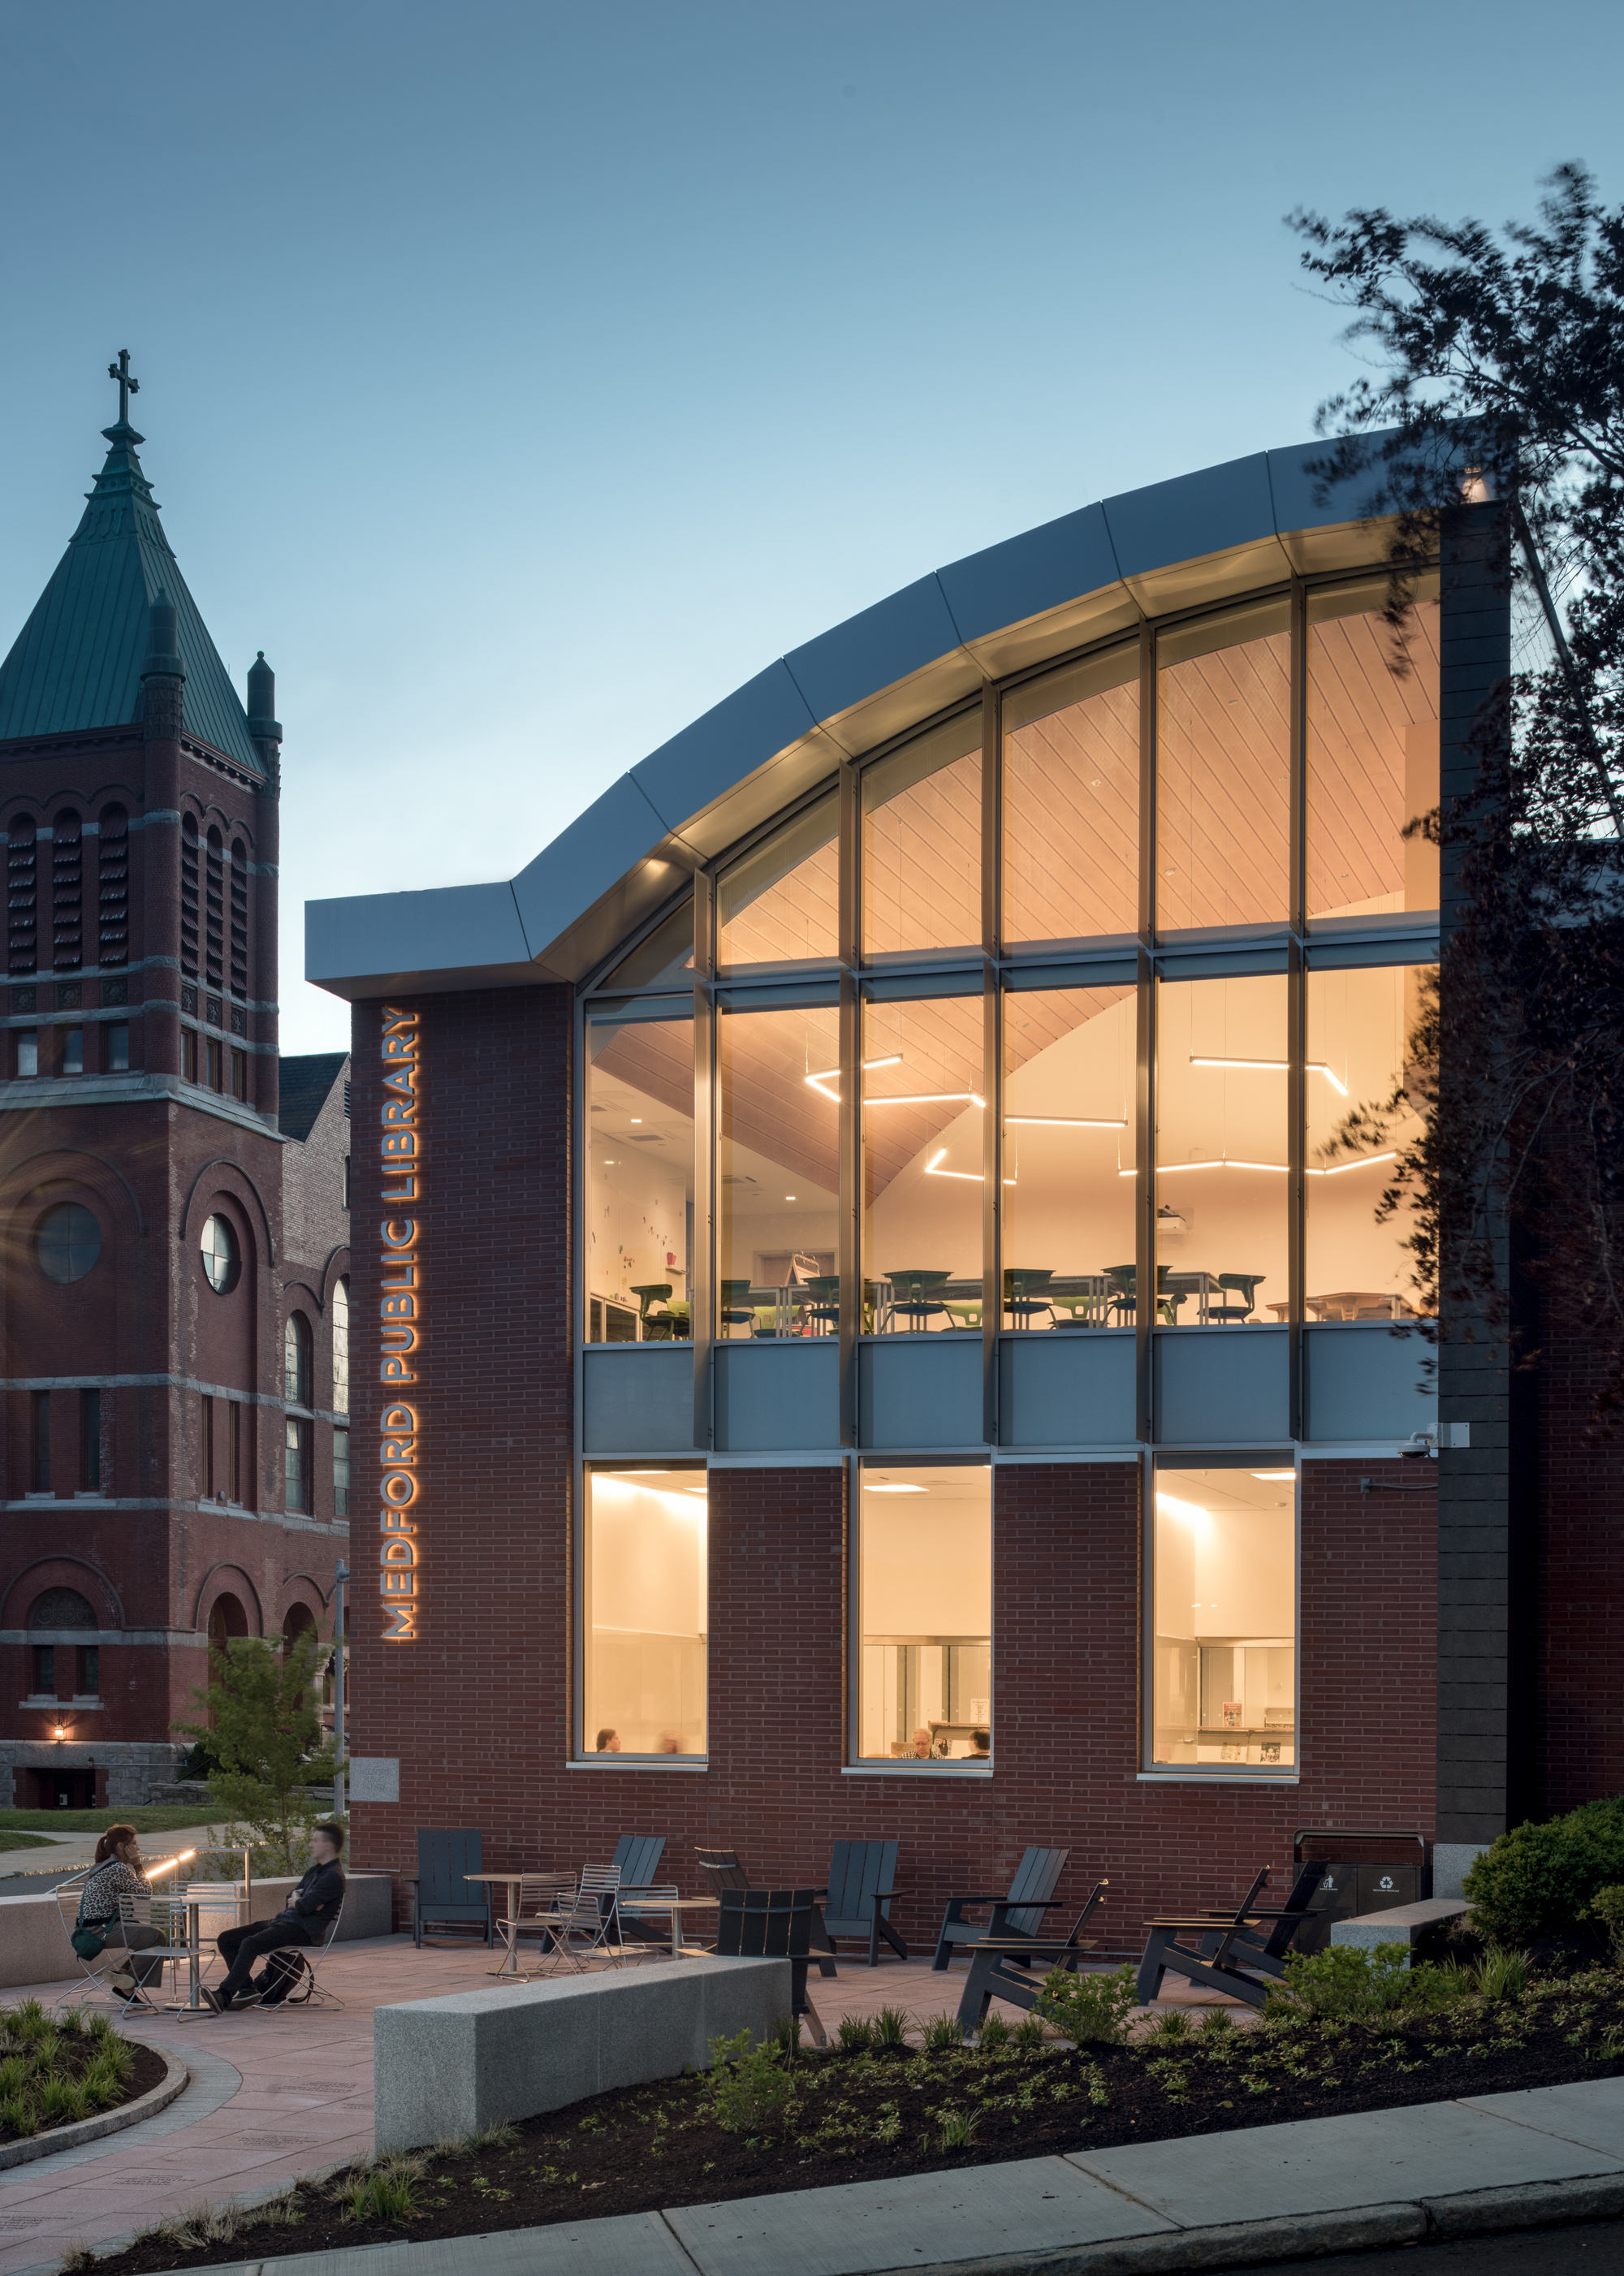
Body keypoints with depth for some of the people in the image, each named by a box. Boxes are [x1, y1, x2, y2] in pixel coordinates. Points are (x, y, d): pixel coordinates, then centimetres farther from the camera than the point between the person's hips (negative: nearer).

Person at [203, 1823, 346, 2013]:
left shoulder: (333, 1876, -12)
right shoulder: (316, 1870, 21)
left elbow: (302, 1908, -18)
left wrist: (295, 1903, 5)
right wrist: (297, 1900, 1)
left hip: (304, 1930, -11)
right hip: (284, 1920, 11)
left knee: (250, 1944, -31)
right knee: (225, 1939, 2)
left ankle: (225, 1997, -34)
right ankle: (247, 1989, -1)